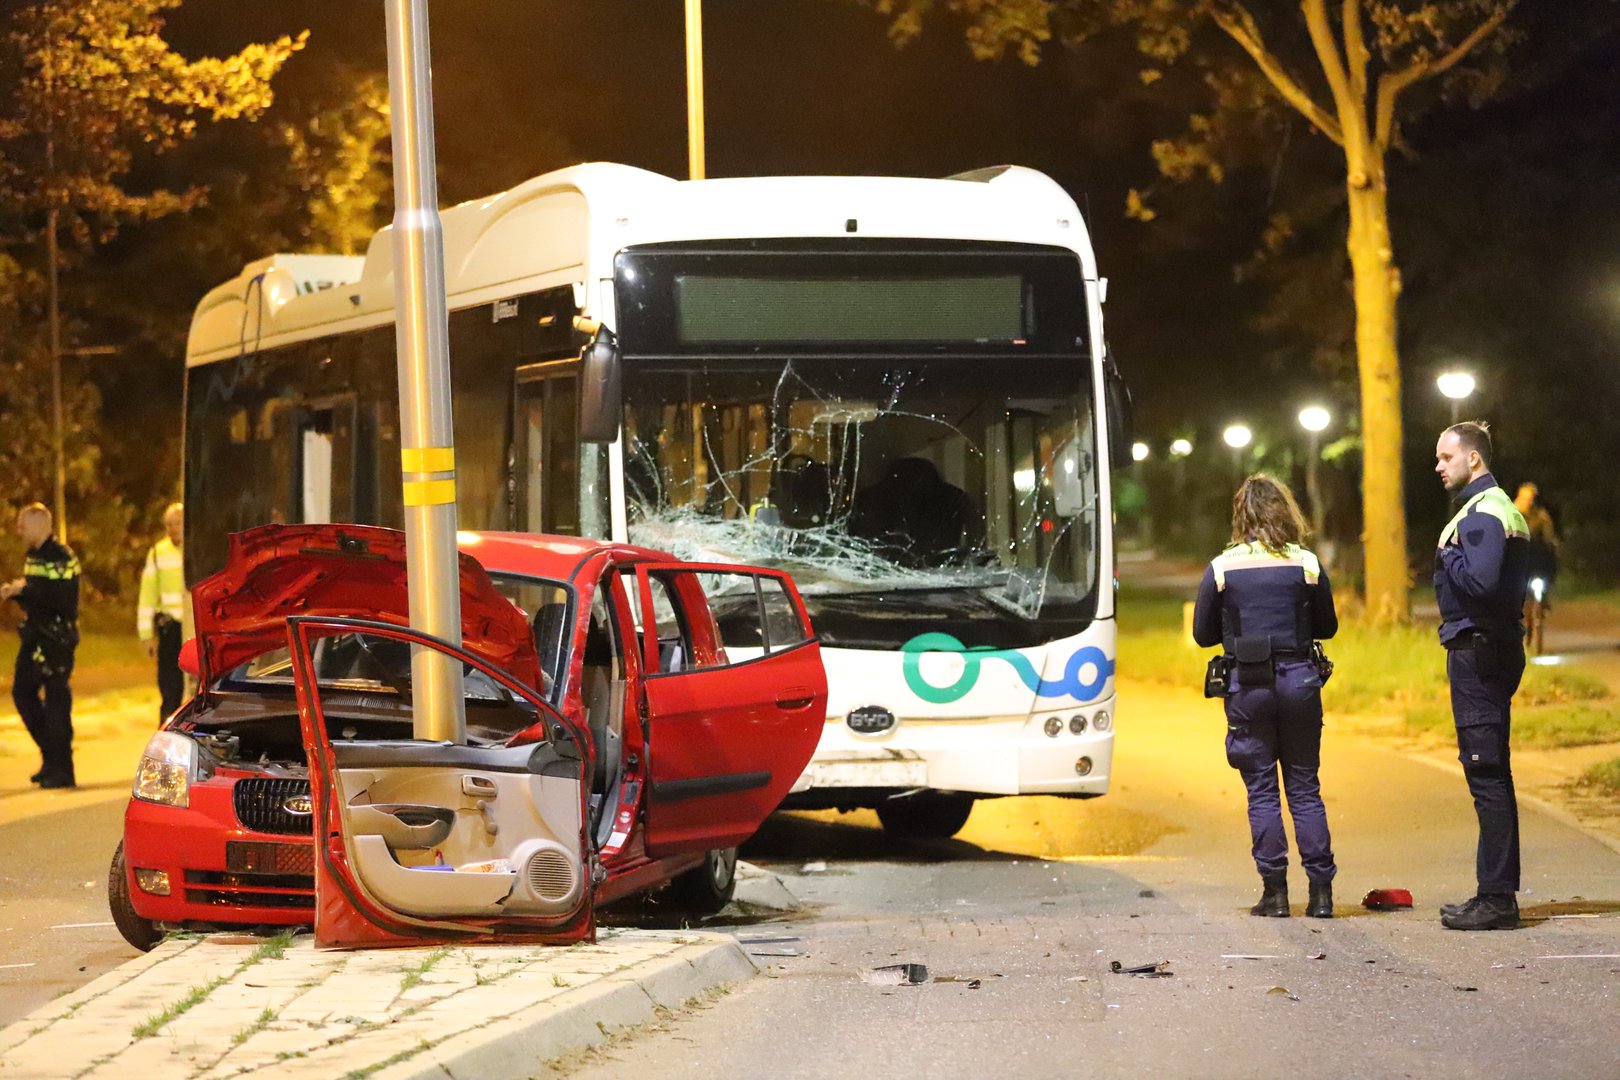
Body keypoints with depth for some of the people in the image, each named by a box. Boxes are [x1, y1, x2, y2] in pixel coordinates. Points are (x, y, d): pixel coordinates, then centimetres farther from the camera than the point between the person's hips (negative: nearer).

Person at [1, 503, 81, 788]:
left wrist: (25, 589, -19)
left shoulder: (61, 557, -15)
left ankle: (61, 769, 0)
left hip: (56, 637, -10)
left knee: (56, 700, -6)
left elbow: (61, 597, -24)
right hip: (35, 635, 10)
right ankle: (52, 756, 20)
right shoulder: (34, 555, 15)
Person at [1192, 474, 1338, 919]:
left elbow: (1204, 634, 3)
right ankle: (1321, 891, 6)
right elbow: (1327, 627, 8)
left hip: (1247, 685, -1)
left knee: (1262, 791, 5)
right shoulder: (1307, 565, -2)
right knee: (1305, 788, 9)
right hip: (1298, 681, 1)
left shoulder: (1221, 569, -5)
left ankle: (1275, 892, 4)